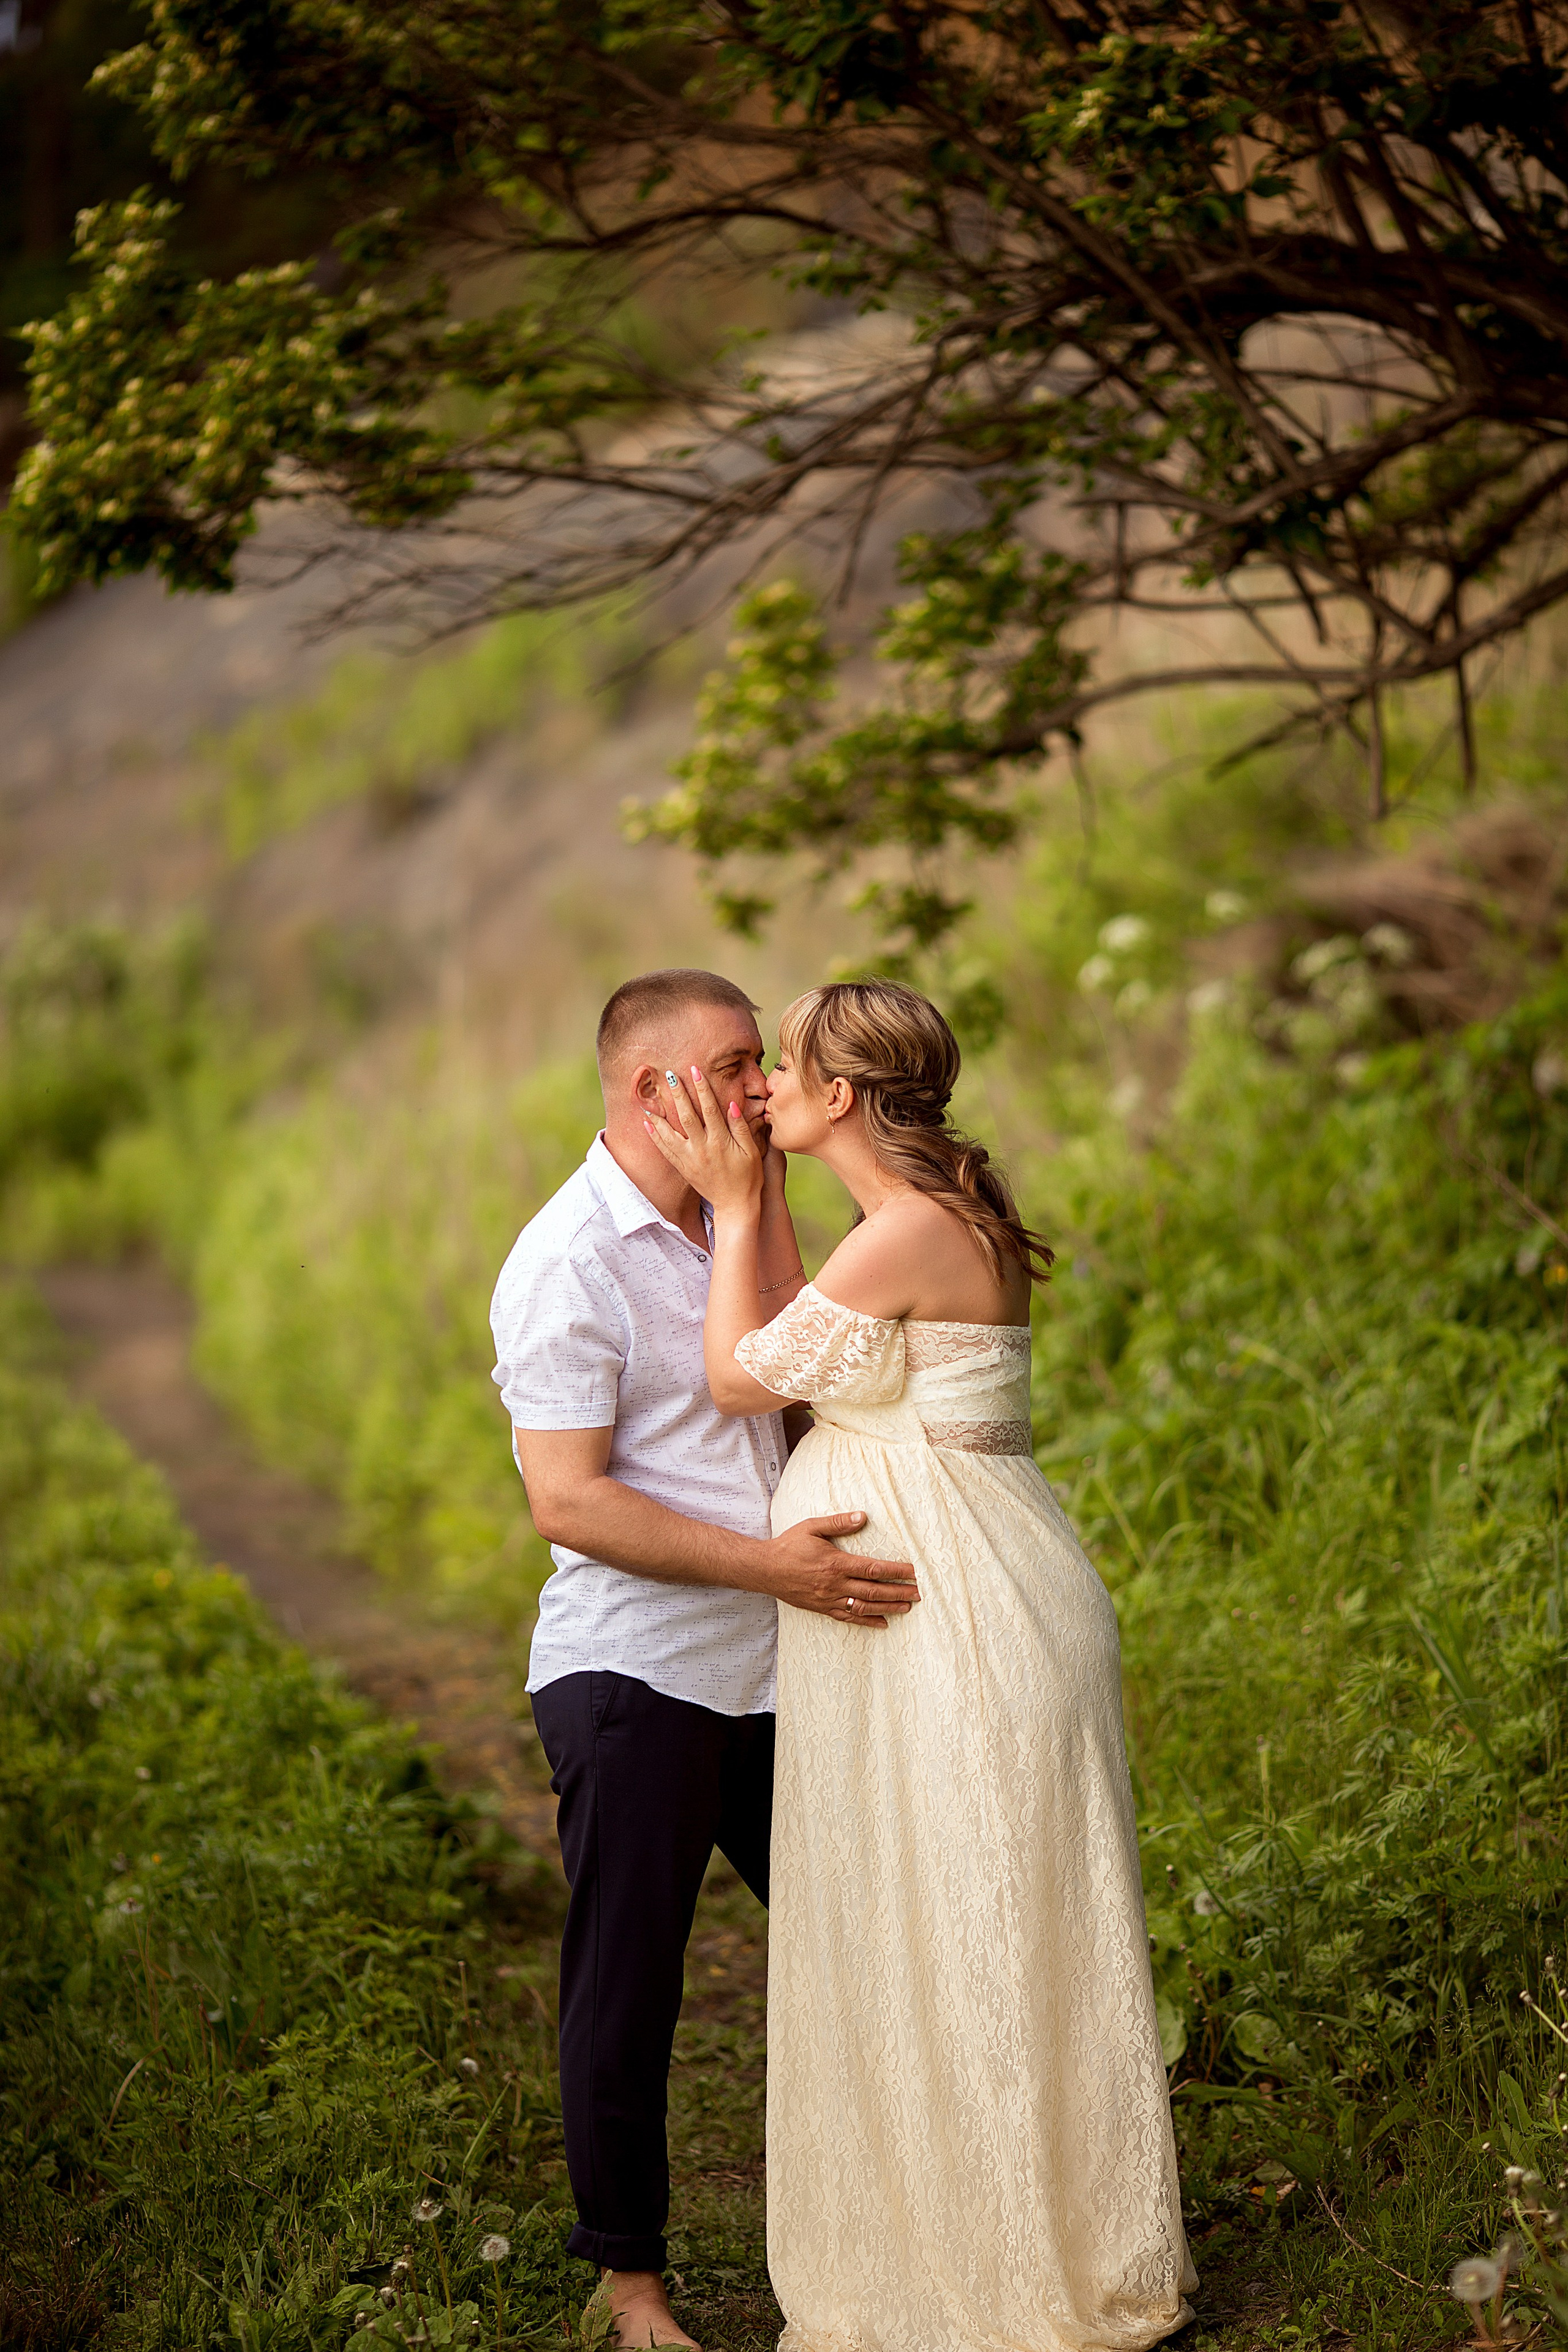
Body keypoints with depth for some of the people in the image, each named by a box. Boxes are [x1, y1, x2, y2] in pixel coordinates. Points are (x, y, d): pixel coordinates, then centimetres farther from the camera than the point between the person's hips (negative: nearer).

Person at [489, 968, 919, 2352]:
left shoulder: (725, 1230, 13)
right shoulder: (569, 1262, -13)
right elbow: (568, 1502, -18)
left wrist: (767, 1198, -2)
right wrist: (766, 1565, -23)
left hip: (763, 1669, 7)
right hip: (632, 1678, -7)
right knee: (627, 1984, 3)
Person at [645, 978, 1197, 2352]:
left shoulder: (913, 1232, -20)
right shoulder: (937, 1215, 11)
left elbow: (742, 1377, -10)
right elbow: (792, 1355, 13)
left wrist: (734, 1205, 0)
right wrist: (749, 1198, 12)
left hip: (961, 1628, -10)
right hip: (937, 1618, 10)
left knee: (965, 1950, 2)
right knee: (951, 1947, 17)